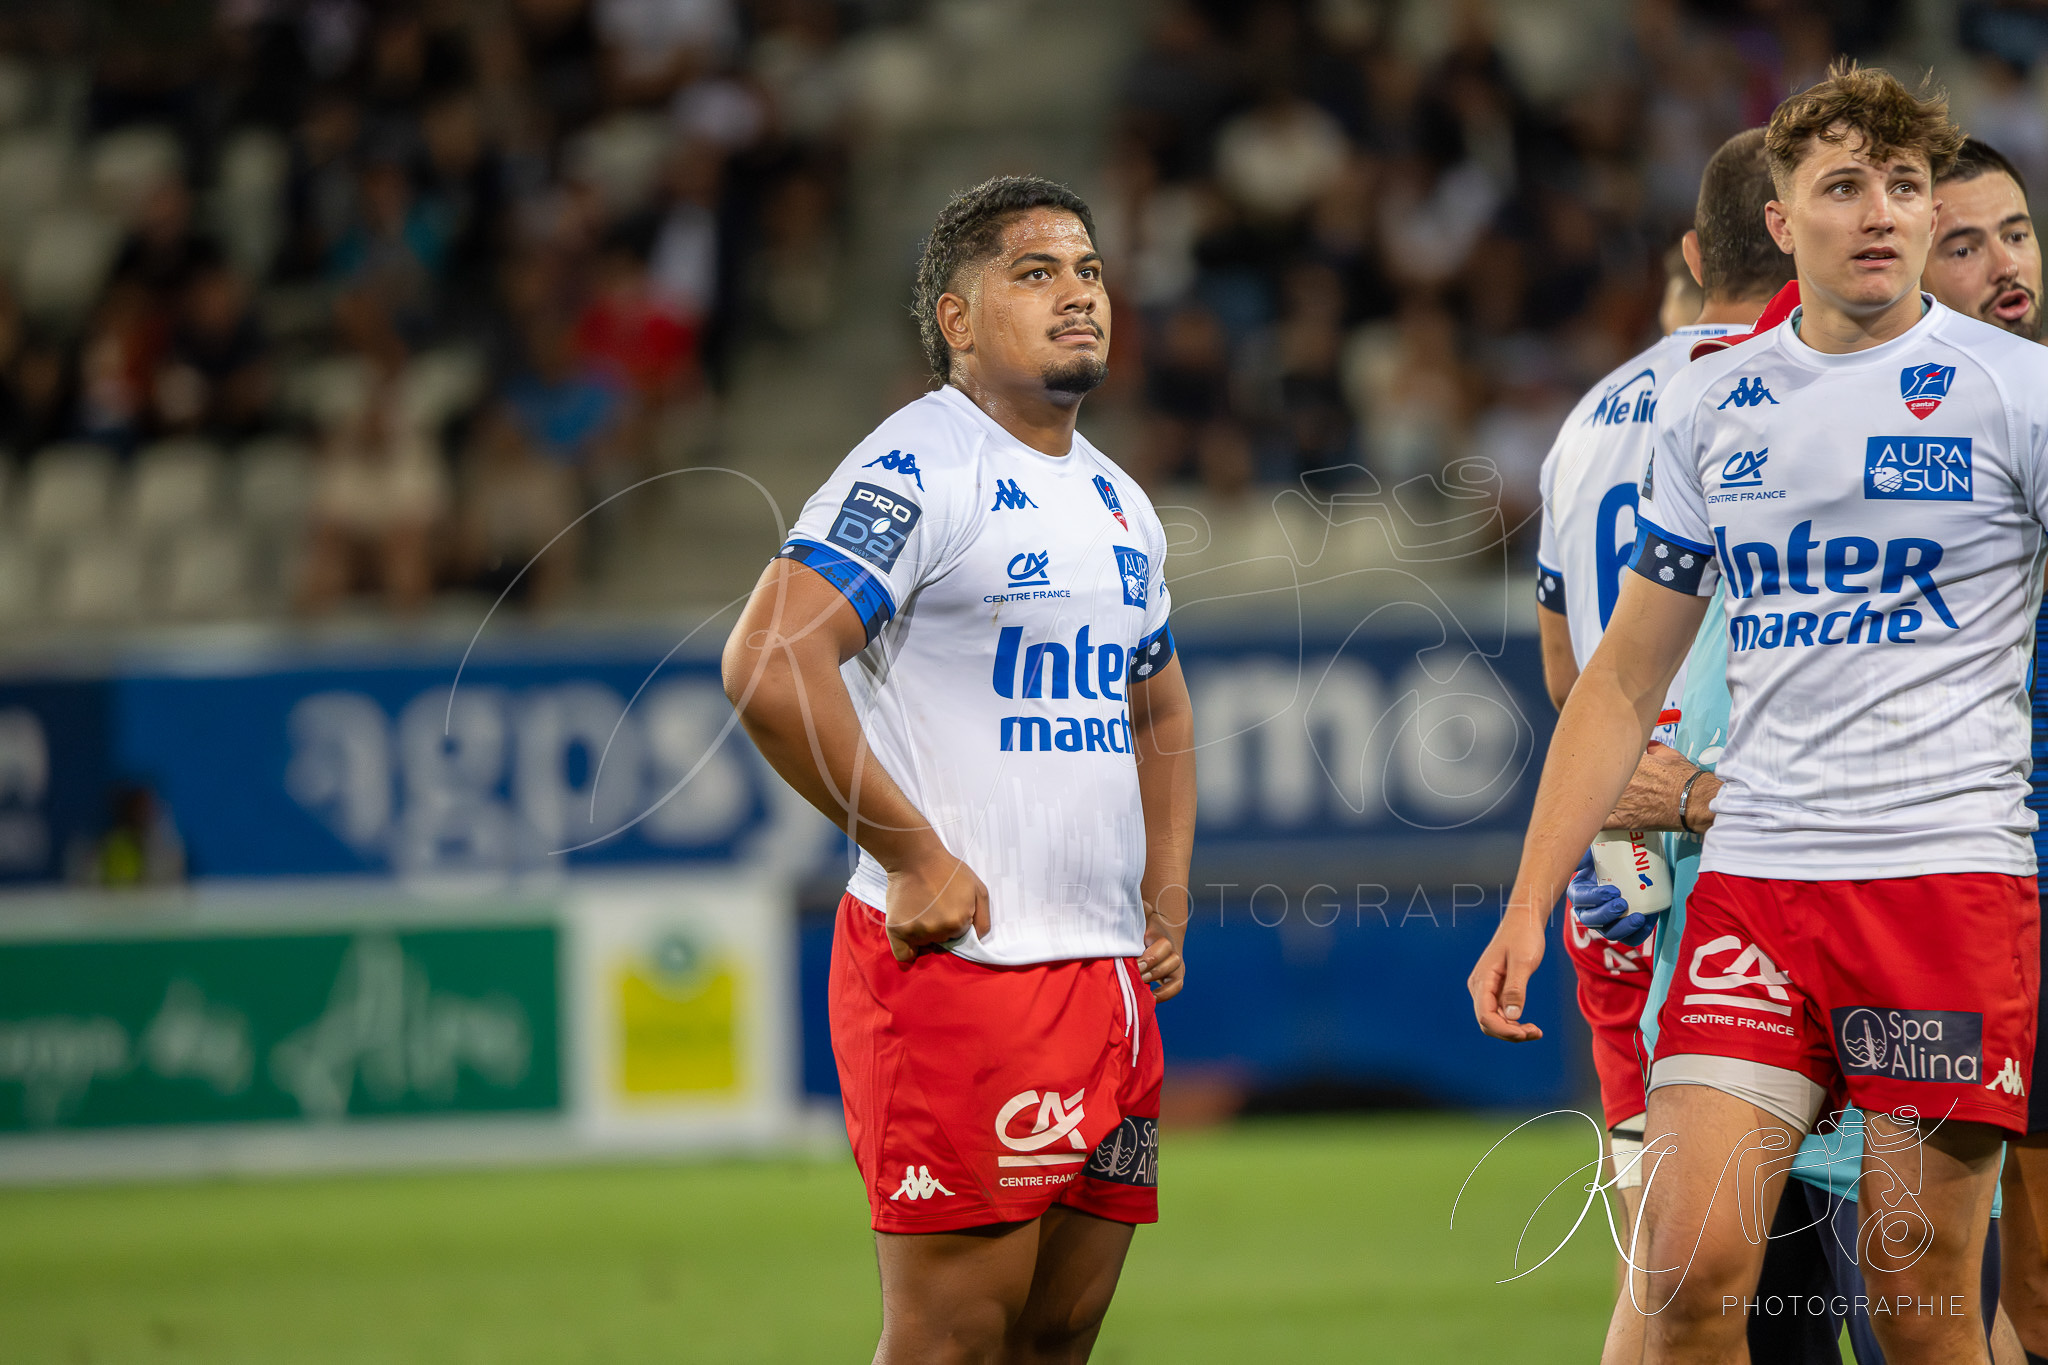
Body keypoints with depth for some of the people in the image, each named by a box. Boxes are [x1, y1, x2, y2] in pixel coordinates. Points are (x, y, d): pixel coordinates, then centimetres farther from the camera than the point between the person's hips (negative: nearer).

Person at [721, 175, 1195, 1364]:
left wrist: (1166, 899, 19)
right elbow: (769, 665, -22)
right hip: (956, 957, -8)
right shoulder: (917, 472, -10)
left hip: (1108, 974, 8)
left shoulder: (1120, 505, 18)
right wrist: (913, 854, -18)